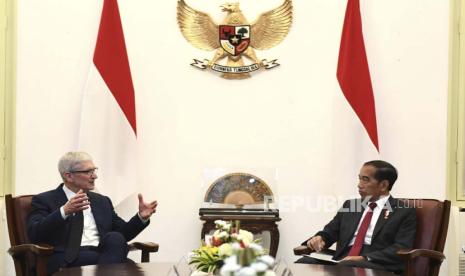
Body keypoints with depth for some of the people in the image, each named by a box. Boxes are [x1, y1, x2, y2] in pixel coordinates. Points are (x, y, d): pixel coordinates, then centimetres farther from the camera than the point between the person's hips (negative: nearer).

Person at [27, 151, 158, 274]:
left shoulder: (102, 201, 24)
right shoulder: (45, 200, 8)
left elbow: (122, 234, 24)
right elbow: (35, 234, -9)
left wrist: (141, 217, 4)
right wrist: (64, 211, -23)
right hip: (68, 260, -6)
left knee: (115, 238, -31)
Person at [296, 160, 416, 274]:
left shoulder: (405, 211, 7)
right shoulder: (350, 205, 23)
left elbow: (401, 248, -5)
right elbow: (329, 232, 22)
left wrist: (365, 258, -19)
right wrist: (319, 238, -3)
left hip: (376, 265, -6)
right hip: (342, 262, 6)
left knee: (346, 268, -40)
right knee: (304, 262, -25)